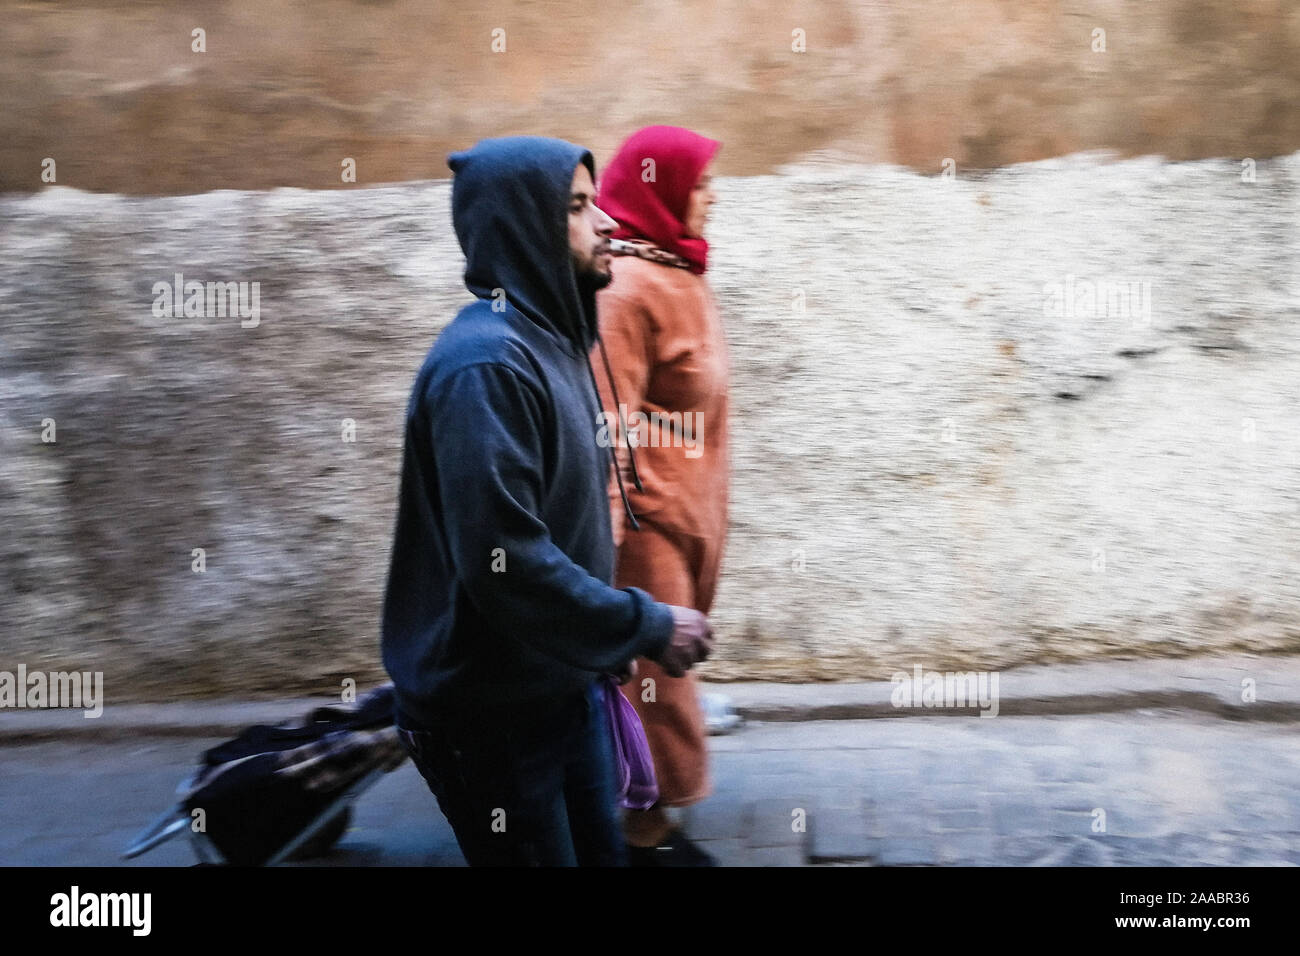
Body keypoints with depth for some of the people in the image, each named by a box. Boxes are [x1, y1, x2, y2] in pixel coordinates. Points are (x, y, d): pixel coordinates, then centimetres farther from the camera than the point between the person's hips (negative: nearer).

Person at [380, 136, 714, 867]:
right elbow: (507, 563, -30)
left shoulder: (551, 340, 8)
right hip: (493, 715, -9)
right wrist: (647, 627, -20)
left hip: (566, 686, 9)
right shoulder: (485, 363, -24)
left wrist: (615, 640, 13)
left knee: (600, 853, 19)